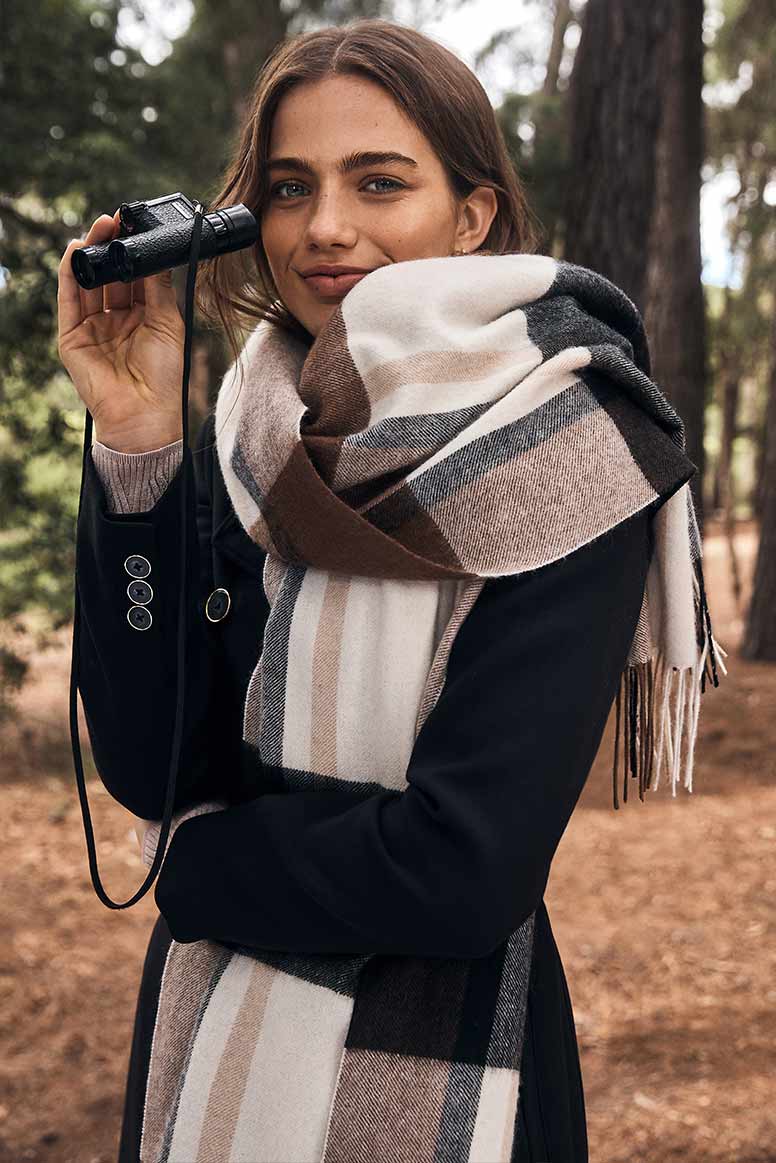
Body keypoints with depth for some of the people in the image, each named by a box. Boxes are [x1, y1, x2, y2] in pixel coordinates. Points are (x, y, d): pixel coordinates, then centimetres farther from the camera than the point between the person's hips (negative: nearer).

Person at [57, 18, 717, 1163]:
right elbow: (150, 770, -10)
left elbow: (465, 870, -23)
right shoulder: (234, 448, -1)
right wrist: (136, 444, -16)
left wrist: (199, 862, -9)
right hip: (208, 1057, 5)